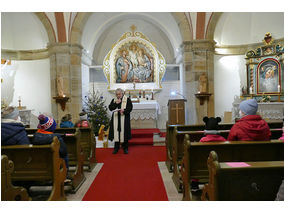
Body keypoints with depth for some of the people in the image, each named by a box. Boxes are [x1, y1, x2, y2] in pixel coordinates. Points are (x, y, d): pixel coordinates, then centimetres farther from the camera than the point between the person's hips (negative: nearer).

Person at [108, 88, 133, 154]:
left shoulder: (127, 99, 4)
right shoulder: (113, 100, 14)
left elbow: (130, 108, -4)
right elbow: (110, 108, 5)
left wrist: (124, 111, -20)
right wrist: (116, 103, -7)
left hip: (124, 119, -3)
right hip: (116, 119, 3)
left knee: (124, 133, -2)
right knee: (116, 133, 2)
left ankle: (125, 148, 10)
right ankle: (116, 148, 13)